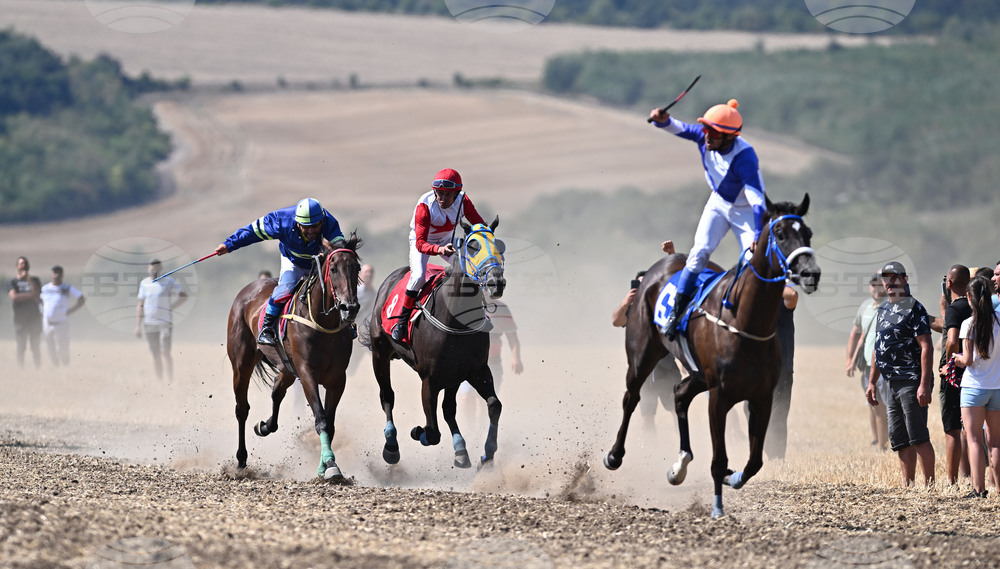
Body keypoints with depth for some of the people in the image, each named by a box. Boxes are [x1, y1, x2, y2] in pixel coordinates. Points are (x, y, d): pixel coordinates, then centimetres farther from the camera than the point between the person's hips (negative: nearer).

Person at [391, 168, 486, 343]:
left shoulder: (462, 201, -22)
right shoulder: (425, 206, -34)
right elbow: (420, 243, -37)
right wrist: (439, 249, -57)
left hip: (447, 240, 4)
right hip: (422, 241, -4)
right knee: (418, 275, -26)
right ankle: (402, 321, -11)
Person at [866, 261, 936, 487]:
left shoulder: (914, 309, -8)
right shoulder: (884, 309, 17)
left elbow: (926, 347, -15)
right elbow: (878, 348, 24)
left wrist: (924, 385, -22)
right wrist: (872, 381, 21)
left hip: (912, 382, -8)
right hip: (893, 384, 8)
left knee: (918, 437, -10)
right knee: (899, 440, 7)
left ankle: (929, 485, -8)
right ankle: (908, 486, 10)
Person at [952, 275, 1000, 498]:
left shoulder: (969, 324, -11)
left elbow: (968, 360, -13)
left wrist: (958, 357, 8)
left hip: (974, 386, -4)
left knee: (974, 440, -3)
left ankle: (979, 488, -14)